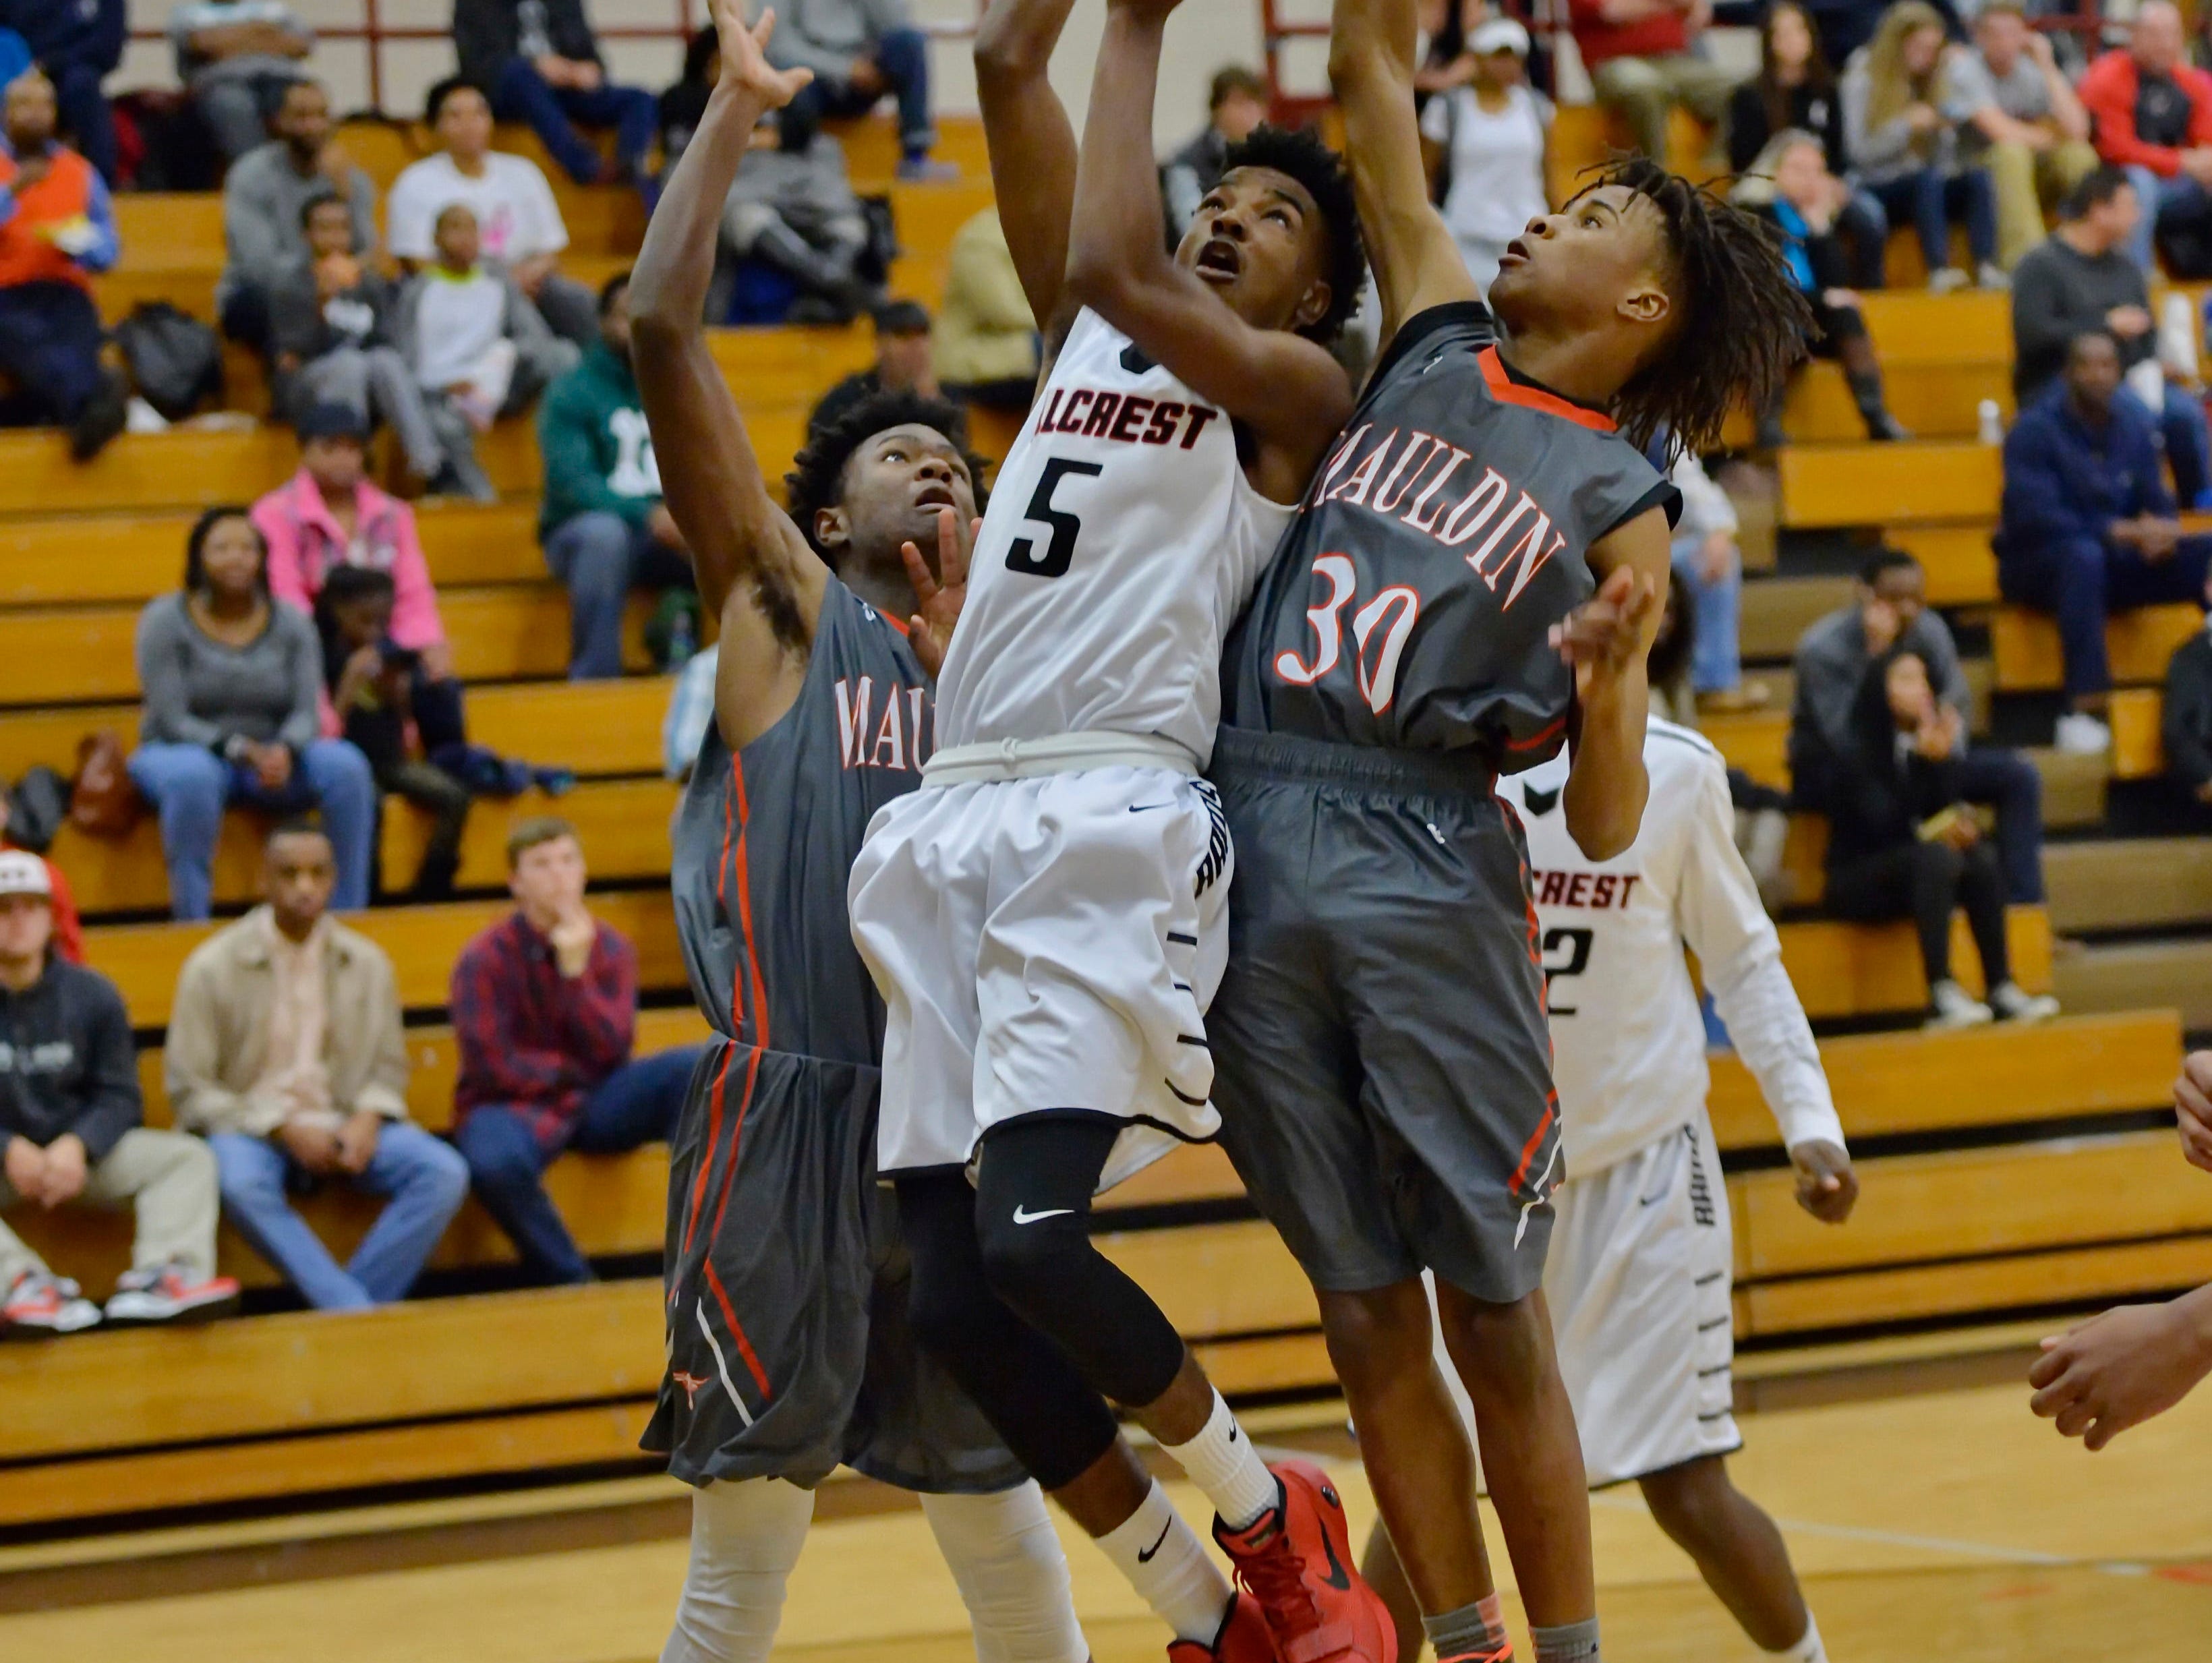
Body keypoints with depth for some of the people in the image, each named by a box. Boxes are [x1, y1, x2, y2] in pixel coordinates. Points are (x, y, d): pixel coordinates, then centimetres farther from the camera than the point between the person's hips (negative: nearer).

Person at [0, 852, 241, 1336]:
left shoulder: (91, 994, 5)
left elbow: (119, 1096, 4)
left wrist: (77, 1146, -17)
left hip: (77, 1148, 3)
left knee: (187, 1158, -17)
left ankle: (157, 1278, -41)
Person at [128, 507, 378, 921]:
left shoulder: (290, 623, 4)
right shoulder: (165, 621, -6)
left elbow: (306, 712, -3)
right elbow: (172, 720, -13)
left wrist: (284, 751, -27)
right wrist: (243, 751, -27)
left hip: (271, 758, 3)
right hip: (184, 752, -3)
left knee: (346, 765, -26)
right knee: (193, 777, -41)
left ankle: (349, 916, -22)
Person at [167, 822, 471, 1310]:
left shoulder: (367, 963, 7)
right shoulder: (213, 967, -4)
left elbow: (389, 1068, 14)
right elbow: (188, 1089, -5)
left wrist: (367, 1120, -10)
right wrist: (285, 1130, -15)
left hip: (342, 1127, 3)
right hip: (248, 1127, -3)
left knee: (444, 1173, -23)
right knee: (240, 1183, -39)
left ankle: (340, 1313, -25)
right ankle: (356, 1315, -36)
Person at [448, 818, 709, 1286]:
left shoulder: (610, 948, 2)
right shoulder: (485, 959, -10)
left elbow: (611, 1051, -9)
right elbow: (495, 1069, -13)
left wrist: (576, 970, -19)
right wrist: (576, 1069, -3)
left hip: (594, 1099, 4)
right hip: (513, 1106, -4)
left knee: (692, 1067, -21)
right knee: (495, 1163, -40)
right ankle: (572, 1282, -18)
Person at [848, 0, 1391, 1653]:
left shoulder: (1297, 390, 5)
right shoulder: (1085, 329, 23)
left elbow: (1117, 268, -12)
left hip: (1113, 826, -7)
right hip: (953, 821, 7)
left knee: (1032, 1241, -22)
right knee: (952, 1295, -2)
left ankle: (1268, 1513, 5)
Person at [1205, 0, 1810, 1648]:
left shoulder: (1620, 505, 3)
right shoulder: (1437, 339, 14)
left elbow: (1608, 831, 0)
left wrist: (1607, 691, -20)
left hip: (1428, 863, -4)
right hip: (1256, 842, 4)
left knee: (1495, 1320, 0)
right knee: (1365, 1317, 6)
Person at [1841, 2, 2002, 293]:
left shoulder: (1939, 76, 13)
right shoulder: (1863, 80, 1)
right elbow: (1859, 151, -9)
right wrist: (1906, 125, -18)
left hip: (1931, 191, 4)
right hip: (1879, 189, -4)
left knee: (1979, 177, -25)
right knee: (1928, 178, -35)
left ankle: (1986, 267, -40)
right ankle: (1939, 269, -48)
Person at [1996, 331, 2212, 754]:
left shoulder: (2134, 425, 4)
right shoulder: (2036, 429, -13)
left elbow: (2157, 503, 6)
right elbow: (2037, 517, -23)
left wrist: (2159, 531, -20)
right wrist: (2121, 531, -30)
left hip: (2113, 562, 5)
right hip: (2038, 563, -5)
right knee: (2083, 554, -41)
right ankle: (2083, 711, -47)